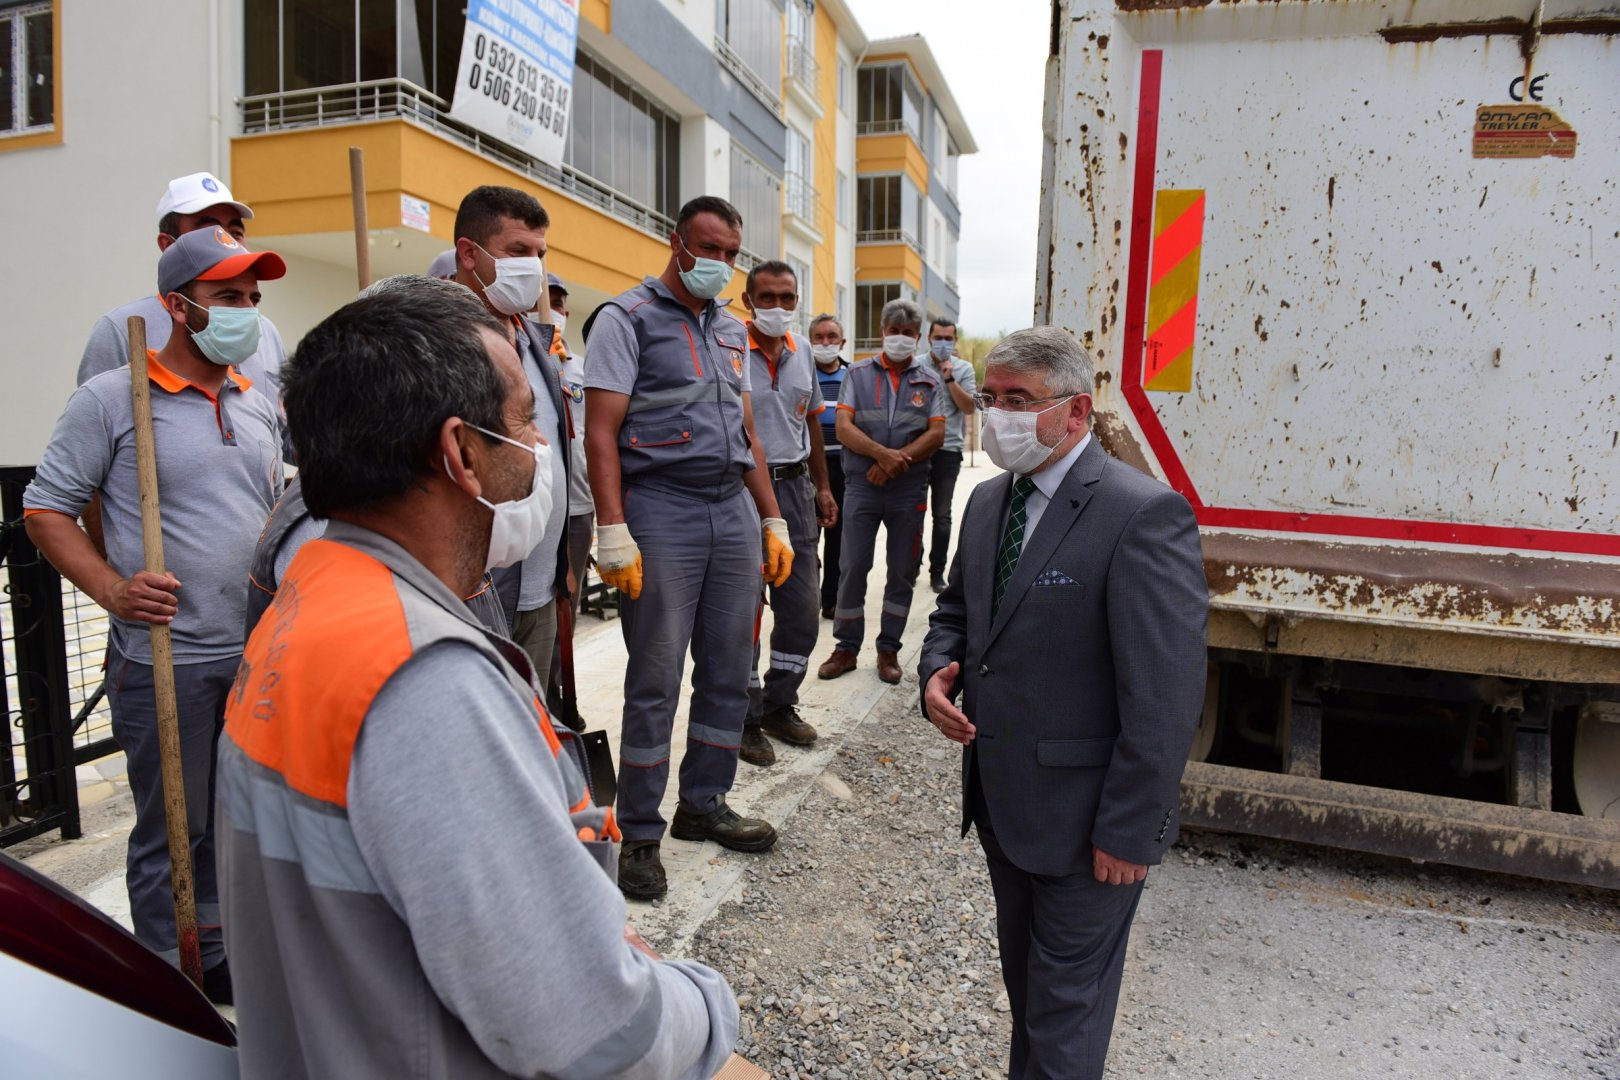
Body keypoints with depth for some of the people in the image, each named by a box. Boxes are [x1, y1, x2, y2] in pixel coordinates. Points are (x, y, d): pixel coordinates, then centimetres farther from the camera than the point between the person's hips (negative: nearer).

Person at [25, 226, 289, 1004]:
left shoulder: (259, 407, 10)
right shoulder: (110, 398, -7)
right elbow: (46, 508, -5)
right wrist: (113, 591, -18)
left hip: (258, 653, 5)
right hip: (163, 660, -5)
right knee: (171, 833, 9)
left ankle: (219, 957, 37)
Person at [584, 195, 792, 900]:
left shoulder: (731, 330, 19)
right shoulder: (628, 317, -1)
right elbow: (600, 430, -9)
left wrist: (773, 522, 15)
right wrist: (613, 533, -17)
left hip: (735, 509, 7)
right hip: (661, 508, -6)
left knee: (729, 672, 10)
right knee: (656, 679, -1)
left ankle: (703, 804, 28)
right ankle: (639, 834, 13)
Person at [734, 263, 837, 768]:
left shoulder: (801, 356, 12)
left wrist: (822, 488, 19)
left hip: (794, 485, 7)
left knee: (801, 606, 11)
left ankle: (779, 705, 29)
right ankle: (746, 718, 18)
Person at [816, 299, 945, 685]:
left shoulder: (929, 380, 8)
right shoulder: (858, 374, 6)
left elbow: (936, 434, -1)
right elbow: (843, 427, -4)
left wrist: (898, 460, -15)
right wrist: (882, 453, -19)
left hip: (909, 489, 1)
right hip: (862, 484, -1)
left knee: (902, 571, 7)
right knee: (852, 568, 1)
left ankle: (889, 649, 19)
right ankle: (846, 648, 13)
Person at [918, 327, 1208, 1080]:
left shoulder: (1144, 516, -21)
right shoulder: (989, 501, 4)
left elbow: (1166, 693, -21)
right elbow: (956, 609, 16)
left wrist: (1130, 831, -18)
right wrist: (938, 671, -5)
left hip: (1084, 818, -7)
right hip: (1000, 798, 7)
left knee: (1065, 1005, 12)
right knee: (1024, 982, 25)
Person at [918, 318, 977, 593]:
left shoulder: (963, 368, 3)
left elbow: (969, 407, -4)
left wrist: (949, 378, -13)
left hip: (948, 449, 0)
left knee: (942, 516, 4)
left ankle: (937, 572, 13)